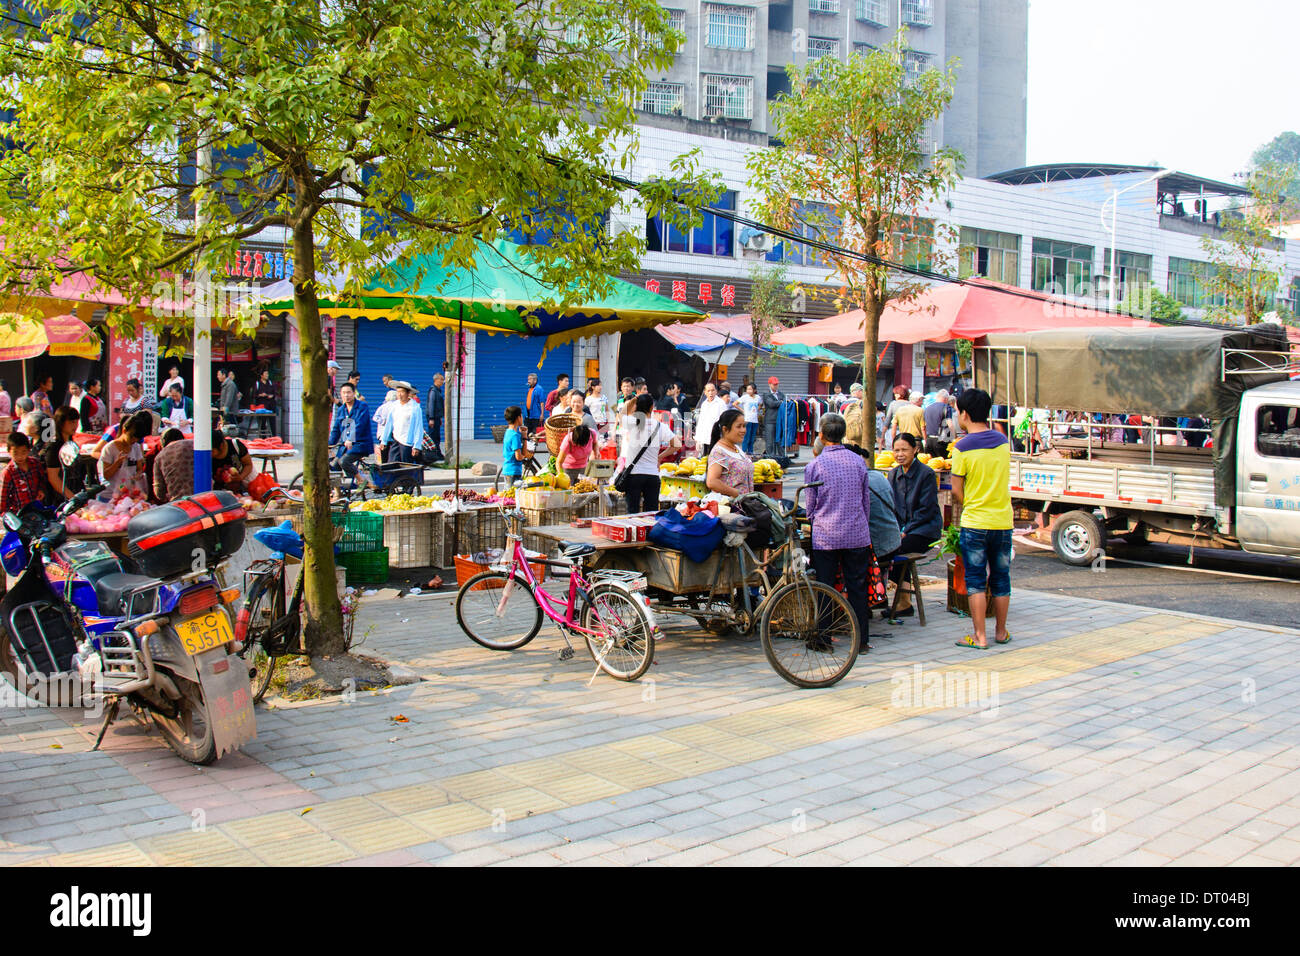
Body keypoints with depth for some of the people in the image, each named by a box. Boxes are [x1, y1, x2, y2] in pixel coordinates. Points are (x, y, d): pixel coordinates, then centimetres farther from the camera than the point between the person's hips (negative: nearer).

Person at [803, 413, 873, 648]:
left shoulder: (815, 465, -5)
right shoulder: (859, 462, 2)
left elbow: (810, 506, 2)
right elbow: (866, 501, 10)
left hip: (825, 537, -2)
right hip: (857, 536, 2)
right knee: (857, 587, 8)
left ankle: (824, 640, 9)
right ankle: (861, 640, 12)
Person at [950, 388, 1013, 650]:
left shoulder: (963, 447, -11)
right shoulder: (1003, 441, 4)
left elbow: (957, 491, -8)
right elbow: (1004, 479, 14)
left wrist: (959, 516, 9)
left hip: (974, 522, -5)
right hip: (1003, 520, 5)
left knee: (975, 580, 2)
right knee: (1000, 579, 13)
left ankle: (980, 636, 3)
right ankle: (1001, 632, 23)